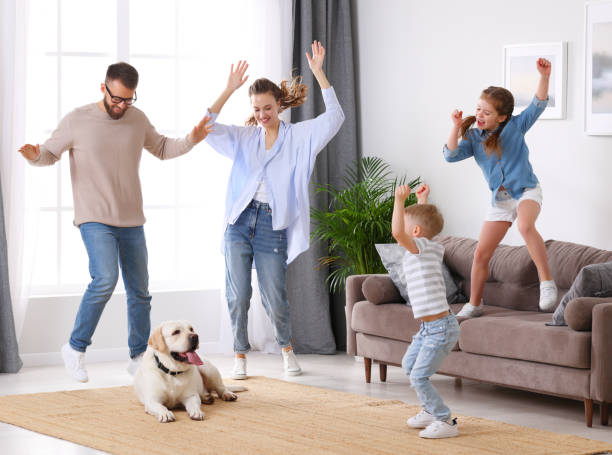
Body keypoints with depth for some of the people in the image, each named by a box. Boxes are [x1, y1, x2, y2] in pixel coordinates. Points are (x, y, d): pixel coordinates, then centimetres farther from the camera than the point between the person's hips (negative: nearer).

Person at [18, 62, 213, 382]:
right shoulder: (77, 121, -5)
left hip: (131, 221, 5)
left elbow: (162, 148, 22)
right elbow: (50, 153, 3)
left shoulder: (137, 119, 6)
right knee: (105, 279, -24)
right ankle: (76, 348, -7)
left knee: (139, 291, 8)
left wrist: (190, 141, 4)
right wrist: (34, 156, -19)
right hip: (95, 220, -5)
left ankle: (139, 358, 23)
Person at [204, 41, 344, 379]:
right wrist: (229, 90, -7)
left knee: (275, 299, 1)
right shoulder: (243, 138, 11)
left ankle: (286, 349, 27)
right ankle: (240, 357, 10)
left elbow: (334, 117, -6)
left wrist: (319, 73, -14)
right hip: (240, 221, 2)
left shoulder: (298, 137, 5)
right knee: (238, 296, -3)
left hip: (273, 224, -2)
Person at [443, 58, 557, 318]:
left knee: (525, 226, -39)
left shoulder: (515, 126, -4)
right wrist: (456, 127, -16)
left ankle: (546, 282, -35)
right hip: (500, 199, 5)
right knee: (481, 254, 4)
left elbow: (538, 104, -11)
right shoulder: (474, 137, 3)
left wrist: (544, 76, -25)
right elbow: (450, 155, -7)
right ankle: (474, 305, 21)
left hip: (526, 190, -5)